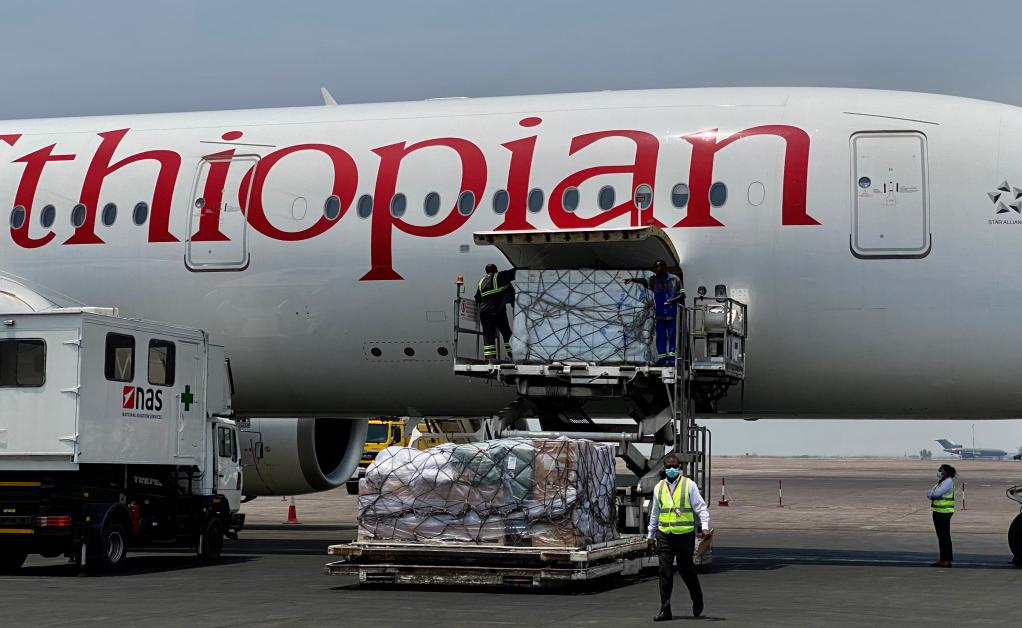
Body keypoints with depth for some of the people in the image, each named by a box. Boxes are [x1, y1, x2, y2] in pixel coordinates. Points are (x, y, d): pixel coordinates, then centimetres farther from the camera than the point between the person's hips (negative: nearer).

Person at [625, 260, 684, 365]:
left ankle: (671, 358, 2)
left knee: (672, 336, -1)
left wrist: (674, 300, -14)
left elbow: (682, 294, 5)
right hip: (660, 313, 2)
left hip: (672, 314, -2)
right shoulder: (654, 279, 5)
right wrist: (633, 279, -33)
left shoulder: (675, 279, 3)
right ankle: (661, 358, 9)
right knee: (660, 336, 3)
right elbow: (644, 281, -14)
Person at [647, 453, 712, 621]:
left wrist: (705, 527, -15)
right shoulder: (659, 487, 11)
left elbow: (701, 507, -2)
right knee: (665, 572, -3)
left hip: (685, 534, -3)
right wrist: (650, 535, 23)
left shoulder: (689, 485, 0)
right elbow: (655, 512, 21)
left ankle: (697, 601, 33)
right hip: (664, 536, 3)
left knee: (686, 569, 7)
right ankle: (665, 610, 0)